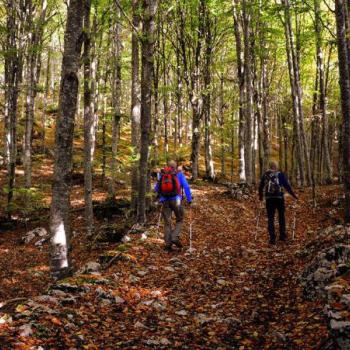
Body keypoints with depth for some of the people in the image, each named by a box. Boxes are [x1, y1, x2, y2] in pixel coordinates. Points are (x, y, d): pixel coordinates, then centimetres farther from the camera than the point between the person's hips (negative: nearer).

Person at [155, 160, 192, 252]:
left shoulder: (162, 174, 12)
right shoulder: (179, 174, 5)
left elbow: (156, 189, 19)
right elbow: (186, 187, -3)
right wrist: (189, 199, 3)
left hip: (165, 201, 2)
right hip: (176, 200, -2)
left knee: (167, 223, 7)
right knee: (180, 220, 13)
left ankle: (168, 243, 0)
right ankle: (175, 237, -8)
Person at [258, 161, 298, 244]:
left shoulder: (265, 175, 7)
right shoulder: (280, 174, -1)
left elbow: (261, 187, 14)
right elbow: (287, 185, -4)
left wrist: (260, 196, 30)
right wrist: (293, 195, 5)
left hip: (269, 198, 1)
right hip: (279, 197, -1)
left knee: (270, 218, 5)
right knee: (281, 216, 17)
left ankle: (272, 238, -2)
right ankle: (282, 235, 18)